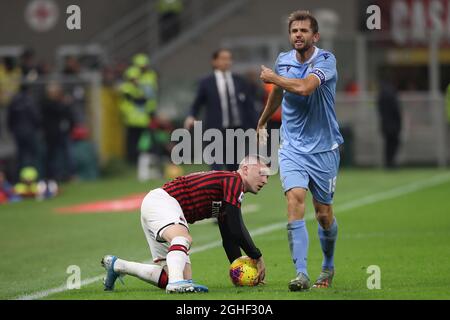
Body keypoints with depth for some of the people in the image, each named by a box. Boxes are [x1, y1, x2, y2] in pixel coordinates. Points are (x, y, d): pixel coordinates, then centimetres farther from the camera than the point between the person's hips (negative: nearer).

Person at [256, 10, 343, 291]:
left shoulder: (326, 61, -12)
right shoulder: (283, 61, 4)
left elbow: (304, 87, -31)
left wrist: (273, 77, -15)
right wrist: (262, 122, 39)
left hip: (324, 149, -2)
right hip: (292, 148, 2)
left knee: (323, 213, 7)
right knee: (295, 199, -19)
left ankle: (328, 267, 35)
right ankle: (301, 274, -26)